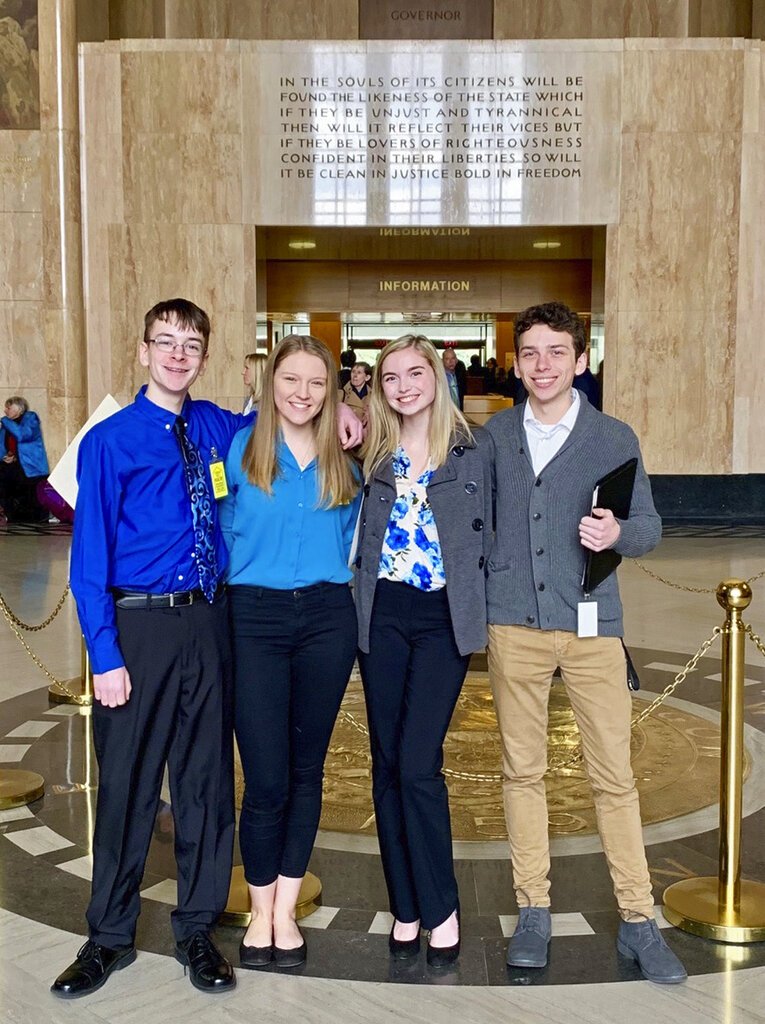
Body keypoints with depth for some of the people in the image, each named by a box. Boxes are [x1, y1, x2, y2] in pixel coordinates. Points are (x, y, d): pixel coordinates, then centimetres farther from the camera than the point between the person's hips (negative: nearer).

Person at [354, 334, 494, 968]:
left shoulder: (474, 447, 1)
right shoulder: (373, 452, 8)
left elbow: (487, 533, 4)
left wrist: (480, 605, -3)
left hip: (445, 618, -3)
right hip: (383, 615, 3)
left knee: (418, 765, -10)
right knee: (387, 765, 7)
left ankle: (441, 908, 8)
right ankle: (406, 906, 21)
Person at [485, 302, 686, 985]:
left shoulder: (613, 438, 3)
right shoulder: (494, 436, 9)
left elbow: (649, 527, 2)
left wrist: (617, 533, -19)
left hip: (591, 623, -1)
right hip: (513, 624, 2)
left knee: (614, 774, 0)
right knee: (523, 769, 8)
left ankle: (639, 921, 12)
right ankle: (534, 910, 21)